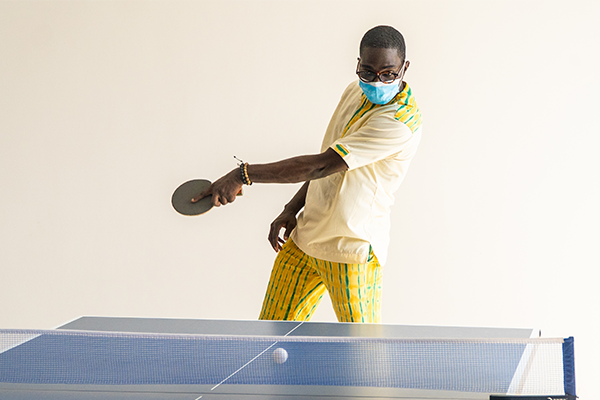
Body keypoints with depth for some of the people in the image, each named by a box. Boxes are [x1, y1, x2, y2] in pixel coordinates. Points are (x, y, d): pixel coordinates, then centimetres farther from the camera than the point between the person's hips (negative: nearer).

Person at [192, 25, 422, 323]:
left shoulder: (401, 121, -23)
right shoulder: (354, 93, 5)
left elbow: (321, 165, -28)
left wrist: (244, 174, -27)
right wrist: (292, 209, 6)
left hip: (351, 252, -7)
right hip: (304, 238, 7)